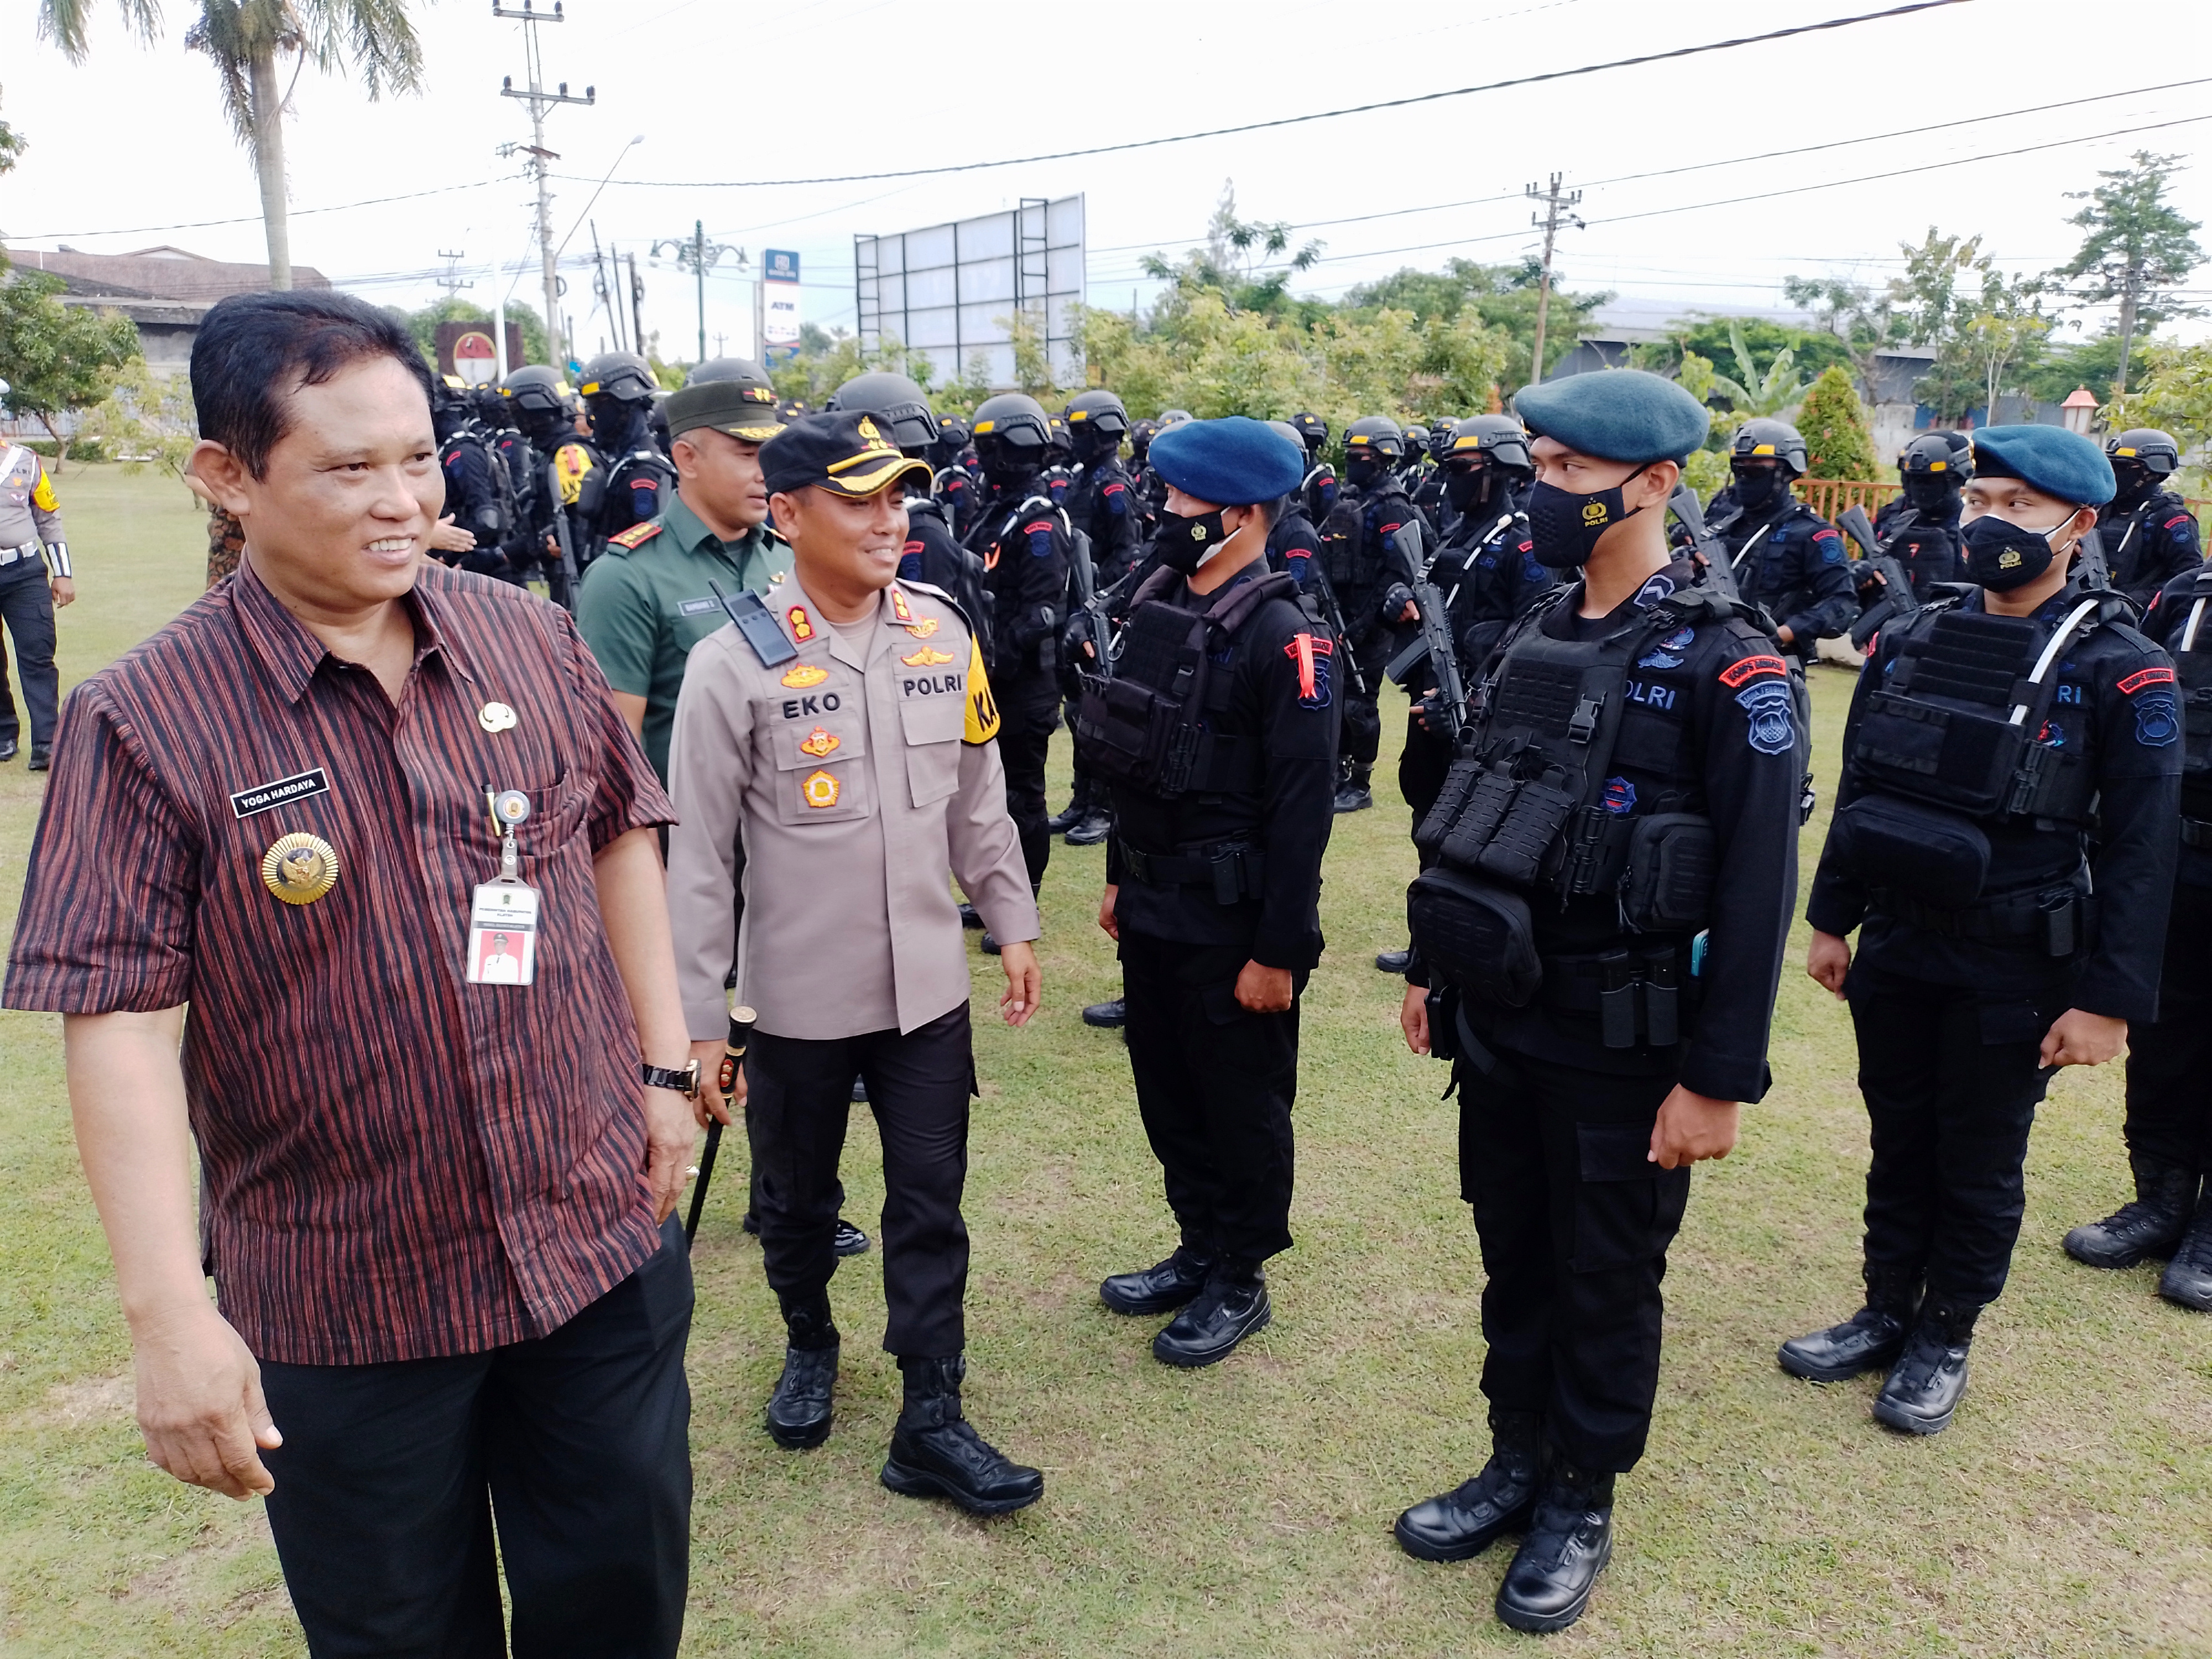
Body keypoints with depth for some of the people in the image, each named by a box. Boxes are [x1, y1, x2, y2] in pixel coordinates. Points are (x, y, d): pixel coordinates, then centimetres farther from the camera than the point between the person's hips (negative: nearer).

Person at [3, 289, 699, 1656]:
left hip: (601, 1241, 3)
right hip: (342, 1310, -2)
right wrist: (169, 1313, -20)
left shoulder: (535, 641, -2)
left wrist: (665, 1064, 6)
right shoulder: (146, 722, -14)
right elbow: (118, 1018, -16)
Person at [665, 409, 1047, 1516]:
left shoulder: (941, 632, -2)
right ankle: (809, 1344, 46)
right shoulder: (734, 665, -14)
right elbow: (699, 857, -10)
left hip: (928, 987, 3)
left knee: (930, 1209, 9)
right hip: (797, 999, -2)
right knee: (798, 1201, 19)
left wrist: (1013, 924, 11)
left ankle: (931, 1423, 23)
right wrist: (695, 1022, -8)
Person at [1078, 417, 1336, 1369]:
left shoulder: (1285, 637, -18)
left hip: (1233, 923, -7)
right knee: (1168, 1096, 19)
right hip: (1154, 909, 8)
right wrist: (1119, 878, 17)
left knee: (1242, 1107, 9)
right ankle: (1199, 1250, 38)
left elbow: (1302, 810, -19)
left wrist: (1277, 951, -19)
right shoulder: (1159, 609, 6)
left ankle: (1240, 1282, 27)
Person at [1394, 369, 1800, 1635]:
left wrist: (1720, 1080, -17)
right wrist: (1433, 969, 15)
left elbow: (1759, 889, -17)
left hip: (1623, 1048, -6)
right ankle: (1518, 1465, 38)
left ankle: (1583, 1505, 31)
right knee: (1515, 1257, 19)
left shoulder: (1730, 664, -15)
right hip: (1498, 1022, 6)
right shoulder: (1536, 639, 6)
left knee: (1606, 1283, 12)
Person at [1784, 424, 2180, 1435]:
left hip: (2014, 967, -4)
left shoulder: (2120, 671, -11)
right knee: (1899, 1142, 17)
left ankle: (1944, 1341, 29)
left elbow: (2142, 850, -11)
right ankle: (1885, 1313, 33)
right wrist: (1832, 919, 10)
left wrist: (2109, 1000, -13)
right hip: (1895, 947, 4)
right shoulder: (1911, 644, 2)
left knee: (1978, 1164, 11)